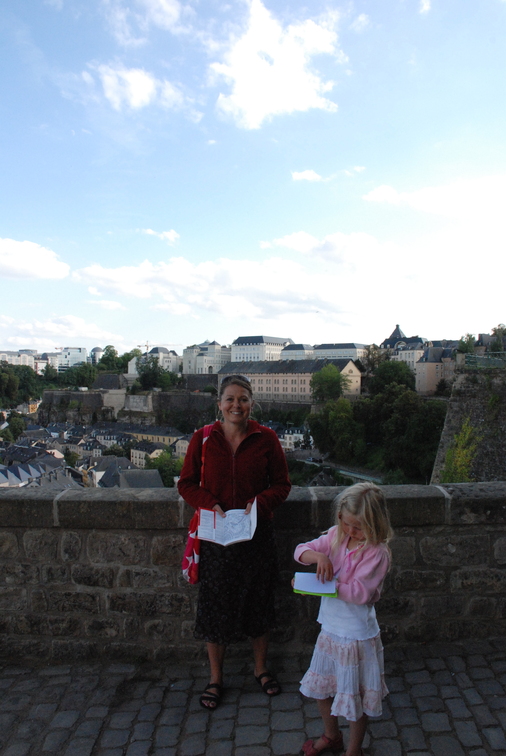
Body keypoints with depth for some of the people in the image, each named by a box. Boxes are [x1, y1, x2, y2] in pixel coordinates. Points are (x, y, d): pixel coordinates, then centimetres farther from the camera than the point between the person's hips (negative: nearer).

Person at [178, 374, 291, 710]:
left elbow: (282, 484, 0)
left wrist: (260, 502, -19)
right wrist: (211, 505, -17)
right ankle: (216, 677, 35)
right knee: (215, 604, 11)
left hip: (258, 534, 1)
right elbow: (187, 484, 0)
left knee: (259, 601, 16)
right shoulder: (203, 438, -6)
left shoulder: (266, 438, -6)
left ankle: (261, 668, 41)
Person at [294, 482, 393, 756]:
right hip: (330, 629, 6)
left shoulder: (376, 553, -21)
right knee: (321, 687, 23)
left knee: (355, 696, 14)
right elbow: (301, 550, -6)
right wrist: (318, 556, -26)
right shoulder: (336, 536, -6)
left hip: (357, 636, -6)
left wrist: (322, 584, -27)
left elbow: (359, 592, -27)